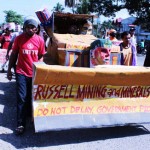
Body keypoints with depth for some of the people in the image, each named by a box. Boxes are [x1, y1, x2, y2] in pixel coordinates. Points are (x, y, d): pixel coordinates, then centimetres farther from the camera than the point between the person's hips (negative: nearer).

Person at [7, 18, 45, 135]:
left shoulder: (40, 40, -1)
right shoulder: (19, 38, -3)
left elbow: (41, 56, 7)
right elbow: (14, 54, 4)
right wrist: (9, 69, 5)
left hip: (35, 73, 2)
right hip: (21, 72, -1)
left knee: (32, 97, 14)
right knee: (22, 98, -5)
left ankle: (30, 115, 38)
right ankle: (21, 124, 0)